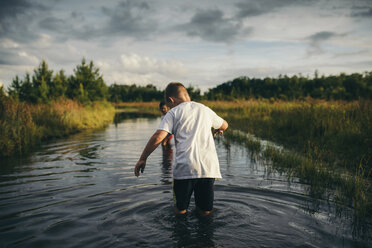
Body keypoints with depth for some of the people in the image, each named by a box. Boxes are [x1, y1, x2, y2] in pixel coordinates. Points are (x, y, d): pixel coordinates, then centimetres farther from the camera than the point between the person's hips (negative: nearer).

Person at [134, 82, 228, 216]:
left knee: (180, 210, 14)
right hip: (208, 166, 3)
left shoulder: (173, 112, 5)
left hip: (185, 167, -3)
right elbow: (224, 125, 35)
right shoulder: (205, 109, 18)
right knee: (206, 212, 15)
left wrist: (142, 159, 3)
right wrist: (215, 130, 57)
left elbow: (158, 137, -7)